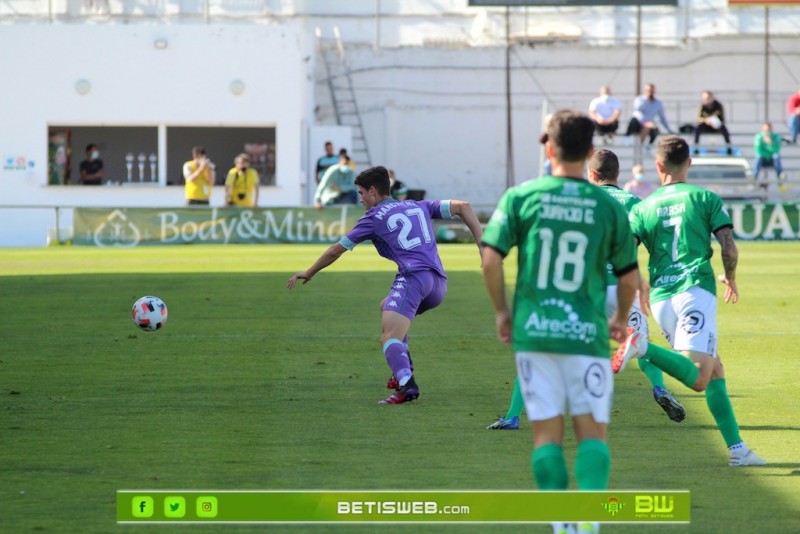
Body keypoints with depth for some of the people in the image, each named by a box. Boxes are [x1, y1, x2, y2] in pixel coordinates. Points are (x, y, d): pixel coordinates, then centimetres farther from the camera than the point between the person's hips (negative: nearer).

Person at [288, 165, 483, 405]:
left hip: (413, 277, -7)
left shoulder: (374, 217, 12)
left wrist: (308, 273, 35)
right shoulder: (419, 206, 25)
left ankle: (407, 385, -46)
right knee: (387, 308, 32)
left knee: (389, 338, -18)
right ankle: (403, 370, 21)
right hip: (438, 284, 7)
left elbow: (336, 250, 21)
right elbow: (462, 207, 17)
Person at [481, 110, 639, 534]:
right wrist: (621, 319, 24)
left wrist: (501, 310, 10)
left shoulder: (521, 197, 0)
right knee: (592, 432, 3)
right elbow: (629, 277, 6)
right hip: (586, 334, 0)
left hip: (533, 330, 1)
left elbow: (491, 258, -5)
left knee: (547, 433, 7)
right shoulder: (609, 207, 1)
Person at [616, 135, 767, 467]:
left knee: (715, 371, 14)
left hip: (661, 297, 5)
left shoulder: (643, 207, 11)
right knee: (699, 379, -16)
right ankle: (643, 348, -36)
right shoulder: (705, 198, 5)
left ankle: (736, 447, 8)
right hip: (696, 289, -5)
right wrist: (730, 278, 20)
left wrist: (640, 287, 22)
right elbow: (728, 247, -2)